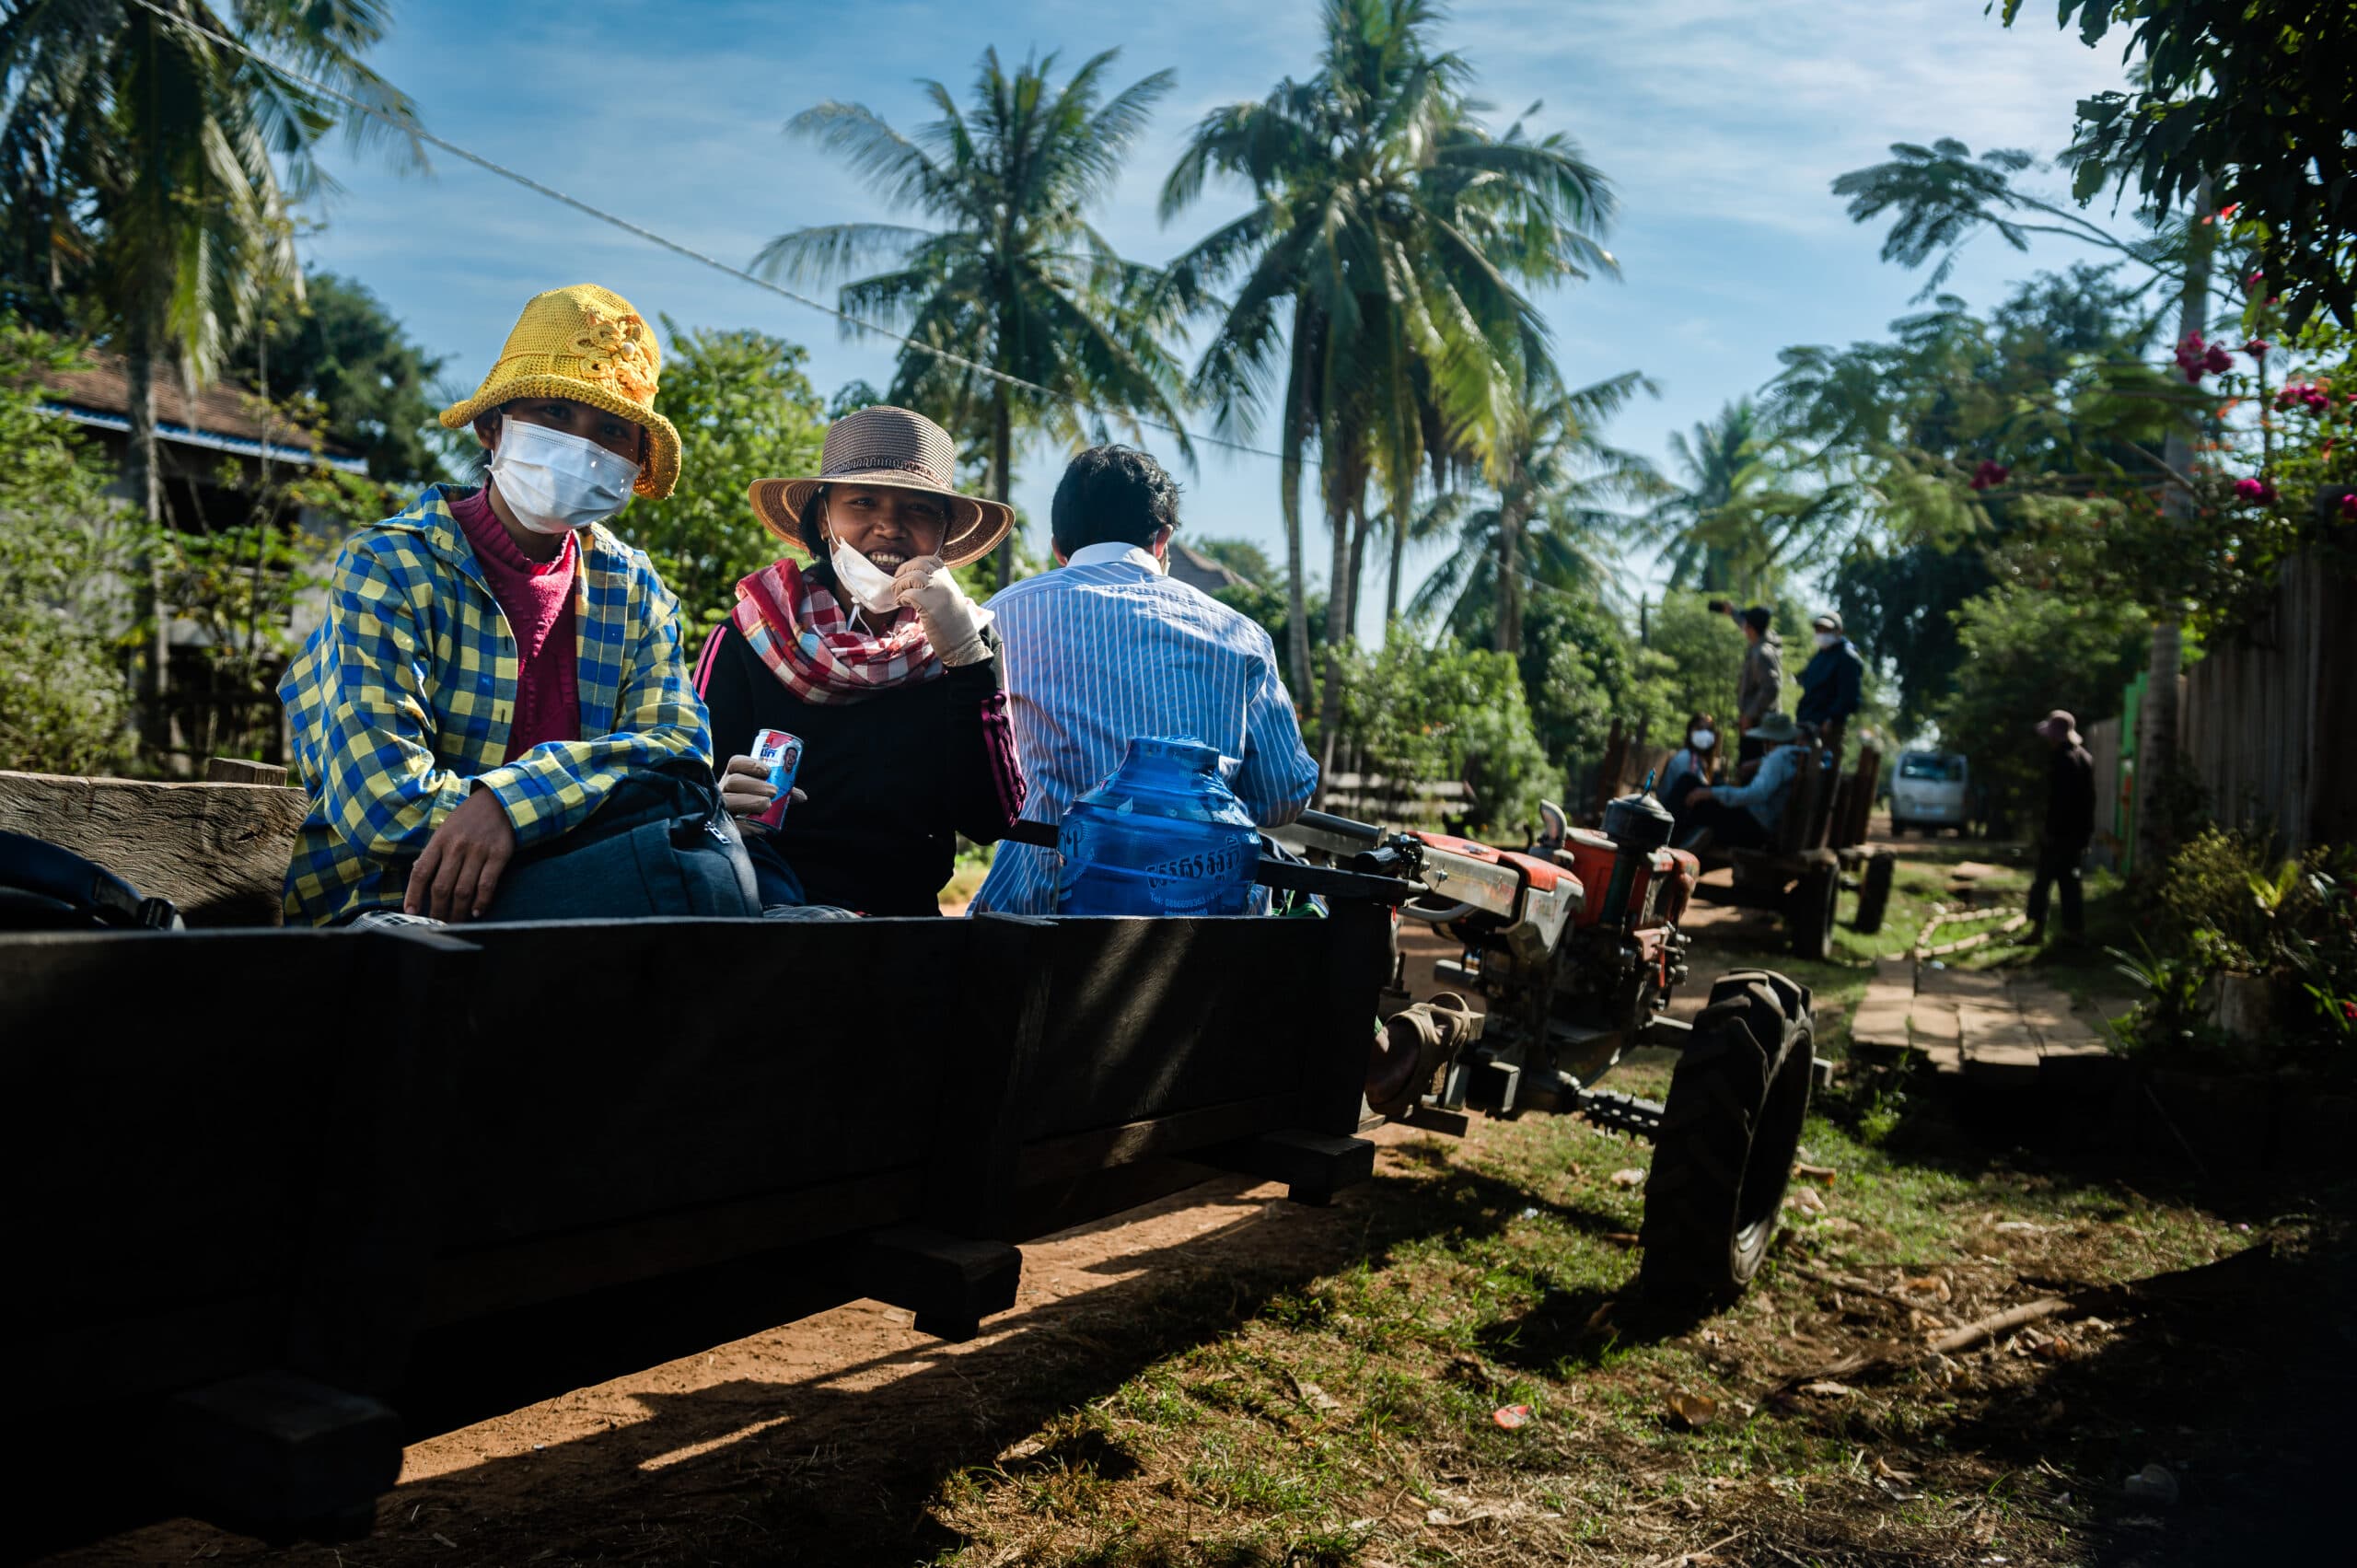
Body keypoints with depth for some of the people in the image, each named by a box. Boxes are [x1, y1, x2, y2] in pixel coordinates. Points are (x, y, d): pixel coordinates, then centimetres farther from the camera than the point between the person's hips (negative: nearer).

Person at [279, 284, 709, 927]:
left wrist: (510, 799, -22)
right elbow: (383, 801, -17)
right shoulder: (387, 568, -6)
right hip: (390, 904, -4)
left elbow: (681, 747, -6)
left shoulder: (632, 588, 10)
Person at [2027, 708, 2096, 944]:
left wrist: (2050, 830, -17)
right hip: (2081, 830, 8)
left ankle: (2038, 929, -2)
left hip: (2060, 831, -8)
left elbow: (2056, 798, -20)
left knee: (2043, 880, -2)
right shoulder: (2085, 757, 12)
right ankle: (2075, 928, 11)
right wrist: (2087, 829, 20)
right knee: (2070, 878, 12)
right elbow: (2090, 796, 16)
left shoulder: (2061, 759, -15)